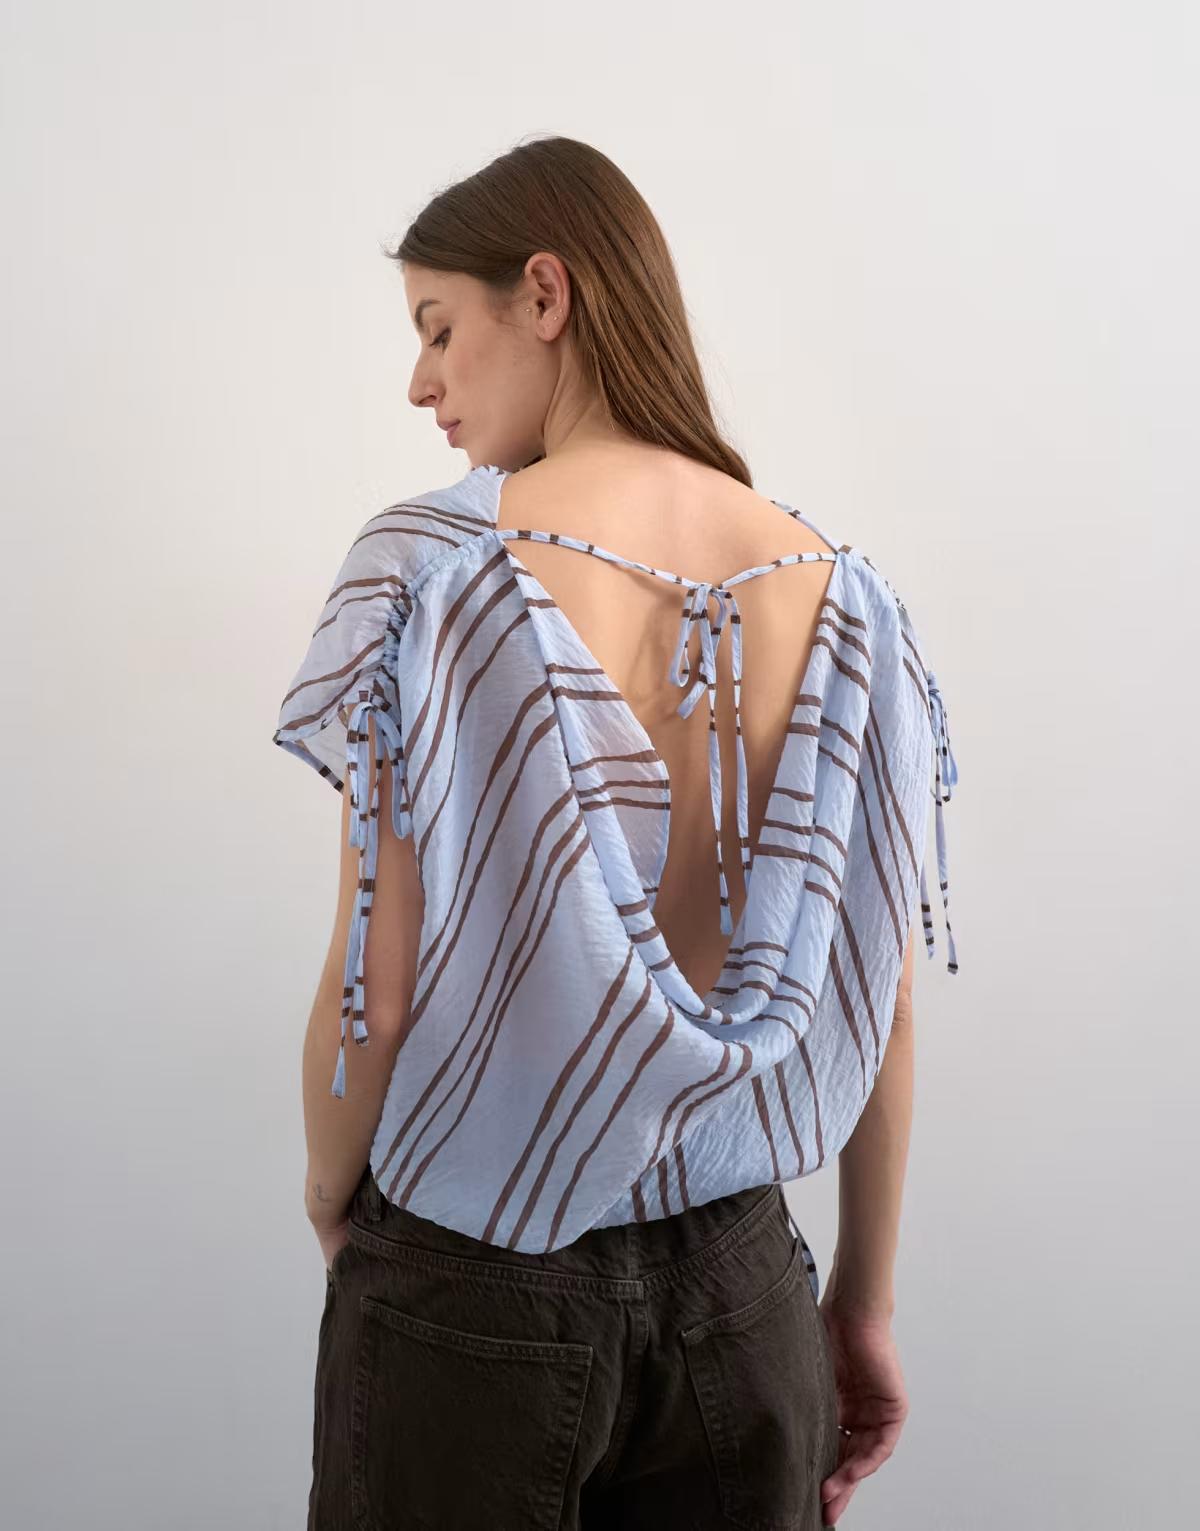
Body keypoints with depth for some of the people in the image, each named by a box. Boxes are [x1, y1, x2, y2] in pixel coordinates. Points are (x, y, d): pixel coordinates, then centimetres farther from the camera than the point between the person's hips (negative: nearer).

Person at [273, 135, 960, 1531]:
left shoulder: (435, 562, -15)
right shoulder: (842, 594, -3)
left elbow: (376, 987, -16)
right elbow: (878, 1001, 1)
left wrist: (331, 1193, 5)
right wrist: (867, 1298, 13)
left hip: (470, 1288, -3)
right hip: (742, 1288, 4)